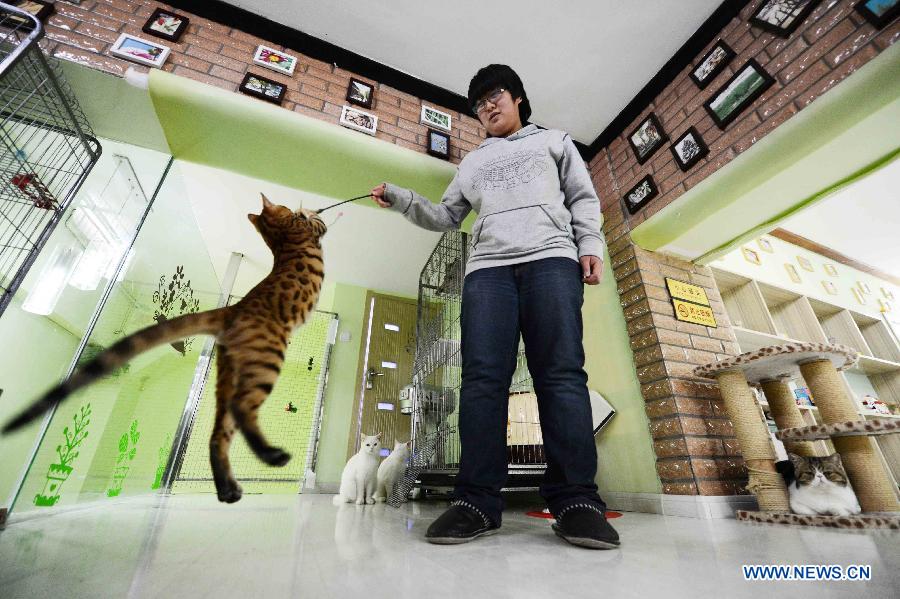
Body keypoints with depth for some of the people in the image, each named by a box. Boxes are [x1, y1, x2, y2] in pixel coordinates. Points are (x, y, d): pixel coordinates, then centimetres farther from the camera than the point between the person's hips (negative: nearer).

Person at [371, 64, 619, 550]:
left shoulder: (553, 141, 30)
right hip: (487, 266, 2)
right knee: (482, 378, -13)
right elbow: (444, 217, 29)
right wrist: (400, 199, 16)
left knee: (562, 374, -15)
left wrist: (590, 246, 1)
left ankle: (576, 501, -11)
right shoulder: (473, 161, 35)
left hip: (552, 258, -1)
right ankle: (477, 501, -11)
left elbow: (583, 198, 18)